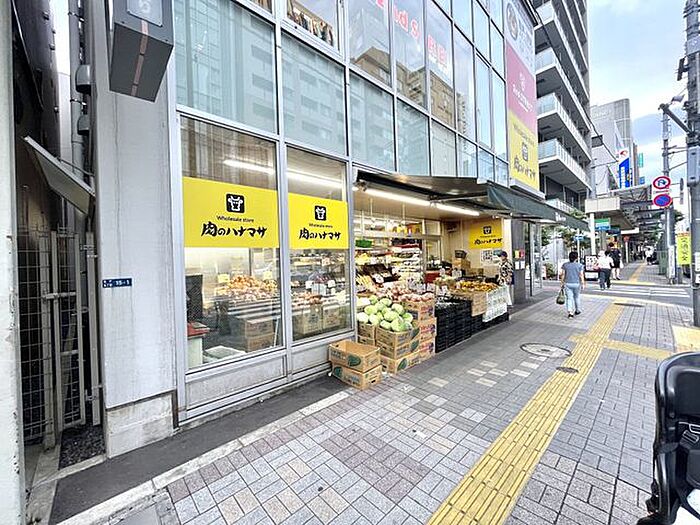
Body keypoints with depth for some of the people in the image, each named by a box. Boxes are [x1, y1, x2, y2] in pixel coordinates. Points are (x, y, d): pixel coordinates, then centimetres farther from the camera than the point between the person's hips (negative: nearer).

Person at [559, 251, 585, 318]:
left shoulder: (565, 265, 0)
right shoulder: (579, 265, -5)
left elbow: (563, 275, 1)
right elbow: (581, 275, -7)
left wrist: (562, 283, 8)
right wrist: (583, 284, -2)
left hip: (567, 284, 0)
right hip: (577, 284, 0)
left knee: (569, 298, 1)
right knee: (577, 297, 18)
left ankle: (570, 312, -10)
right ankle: (577, 311, 31)